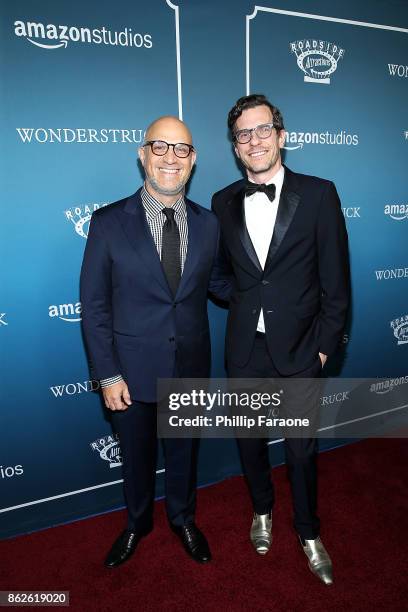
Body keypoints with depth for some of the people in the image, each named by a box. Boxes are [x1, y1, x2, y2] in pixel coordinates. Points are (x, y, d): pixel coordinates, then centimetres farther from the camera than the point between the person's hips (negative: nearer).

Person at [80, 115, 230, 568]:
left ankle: (183, 519, 51)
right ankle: (137, 523, 49)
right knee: (136, 454, 20)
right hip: (132, 370, -2)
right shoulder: (108, 222, -11)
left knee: (183, 450, 22)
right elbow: (94, 306, -10)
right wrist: (107, 375, -12)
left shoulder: (208, 224, -1)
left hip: (190, 367, 2)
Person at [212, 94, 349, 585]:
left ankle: (309, 533, 40)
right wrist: (243, 315, 4)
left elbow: (336, 280, -5)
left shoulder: (318, 194, -6)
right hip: (245, 349, 3)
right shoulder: (223, 203, 2)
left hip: (299, 349, -2)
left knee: (301, 448, 13)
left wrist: (325, 344, -6)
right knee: (250, 439, 19)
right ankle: (262, 510, 47)